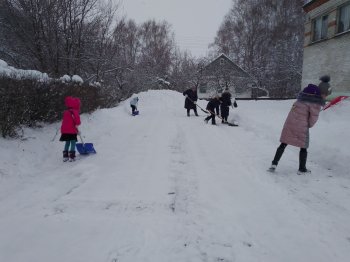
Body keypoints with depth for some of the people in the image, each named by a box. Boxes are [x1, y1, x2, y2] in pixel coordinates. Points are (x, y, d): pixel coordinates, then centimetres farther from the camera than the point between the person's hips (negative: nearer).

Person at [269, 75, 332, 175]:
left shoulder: (305, 93, 9)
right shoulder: (316, 101, -13)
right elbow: (314, 116, -13)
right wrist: (310, 125, 7)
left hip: (290, 121, 6)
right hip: (301, 125, -6)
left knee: (283, 144, 13)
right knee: (303, 147, 13)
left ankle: (274, 164, 10)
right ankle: (302, 169, 24)